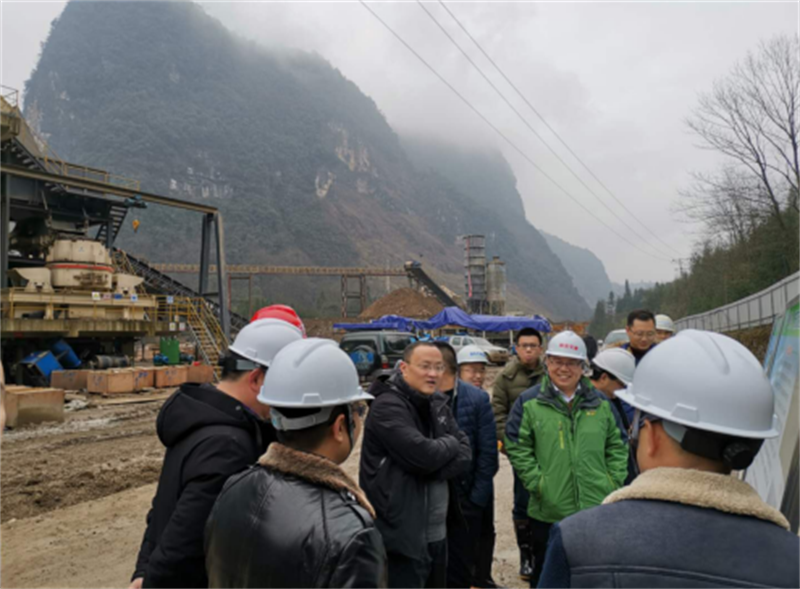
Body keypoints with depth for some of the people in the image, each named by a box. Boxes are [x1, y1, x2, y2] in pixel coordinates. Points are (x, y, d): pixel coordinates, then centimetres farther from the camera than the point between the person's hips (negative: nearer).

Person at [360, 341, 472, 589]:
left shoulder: (438, 404, 8)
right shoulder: (387, 406, -16)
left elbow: (466, 456, 1)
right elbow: (424, 455, -26)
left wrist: (432, 470, -16)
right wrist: (450, 443, -6)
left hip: (437, 533, 8)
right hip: (404, 536, -7)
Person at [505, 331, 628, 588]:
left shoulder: (599, 403, 6)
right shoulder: (529, 402, -6)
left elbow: (616, 446, 12)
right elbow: (516, 448, -6)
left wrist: (614, 482, 2)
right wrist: (537, 483, -12)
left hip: (598, 510, 3)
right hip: (548, 512, -2)